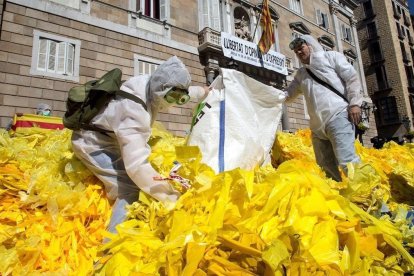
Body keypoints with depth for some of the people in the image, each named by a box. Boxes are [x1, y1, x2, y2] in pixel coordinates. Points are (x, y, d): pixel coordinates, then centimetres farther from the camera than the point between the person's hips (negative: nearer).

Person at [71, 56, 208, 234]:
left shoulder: (154, 85, -15)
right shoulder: (134, 110, -40)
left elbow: (181, 91, 9)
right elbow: (136, 165, -45)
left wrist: (203, 91, 26)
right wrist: (170, 197, -40)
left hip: (107, 137, 9)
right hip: (92, 143, -9)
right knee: (129, 190, -22)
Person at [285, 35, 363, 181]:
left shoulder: (331, 56, 14)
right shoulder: (301, 73, 28)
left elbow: (352, 78, 4)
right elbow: (287, 95, 31)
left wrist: (354, 103, -10)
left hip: (338, 116, -6)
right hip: (317, 126, 6)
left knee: (346, 161, -20)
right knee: (325, 166, 3)